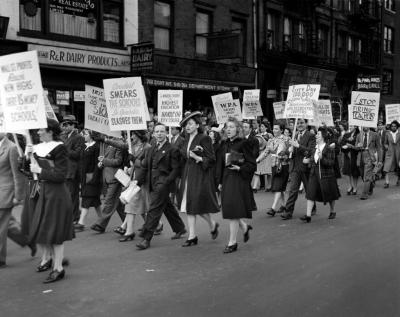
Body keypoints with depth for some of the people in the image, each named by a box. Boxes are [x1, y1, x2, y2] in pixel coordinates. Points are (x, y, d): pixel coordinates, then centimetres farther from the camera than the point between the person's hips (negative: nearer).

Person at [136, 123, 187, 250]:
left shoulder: (172, 150, -7)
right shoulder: (151, 149, 14)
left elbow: (175, 169, -10)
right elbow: (144, 166, 14)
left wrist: (167, 182, -19)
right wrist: (139, 181, 5)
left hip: (163, 183, -7)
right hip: (153, 184, 7)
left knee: (154, 210, -11)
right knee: (168, 207, 19)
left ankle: (146, 239, -9)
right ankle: (180, 229, 36)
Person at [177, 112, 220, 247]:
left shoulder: (204, 139, -9)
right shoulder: (187, 140, 12)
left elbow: (211, 159, -11)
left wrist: (198, 158, -22)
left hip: (200, 175, -7)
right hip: (188, 175, 7)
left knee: (199, 206, -4)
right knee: (189, 206, 4)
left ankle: (213, 225, 24)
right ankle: (192, 236, 10)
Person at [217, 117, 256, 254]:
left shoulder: (244, 143, -8)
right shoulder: (225, 144, 11)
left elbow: (252, 165, -9)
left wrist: (239, 168, -24)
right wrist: (220, 182, 13)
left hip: (239, 180, -7)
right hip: (227, 180, 7)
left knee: (233, 212, -5)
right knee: (229, 211, 9)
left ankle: (232, 242, 5)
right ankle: (245, 227, 36)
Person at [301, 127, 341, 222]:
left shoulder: (329, 149, -12)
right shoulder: (314, 148, 9)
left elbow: (331, 163, -18)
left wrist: (321, 158, -29)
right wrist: (310, 160, 8)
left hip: (326, 175, -6)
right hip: (314, 174, 6)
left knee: (329, 195, 10)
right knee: (310, 194, -5)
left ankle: (332, 212, 33)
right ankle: (308, 215, -8)